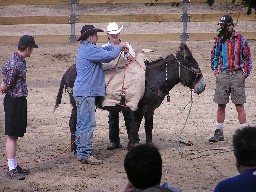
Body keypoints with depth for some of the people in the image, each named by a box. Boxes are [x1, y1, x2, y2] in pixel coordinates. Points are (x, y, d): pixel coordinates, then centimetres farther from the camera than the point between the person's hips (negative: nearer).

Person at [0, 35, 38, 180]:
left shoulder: (20, 60, 9)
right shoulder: (16, 64, -22)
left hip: (19, 101, 10)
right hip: (14, 101, -10)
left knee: (15, 135, 15)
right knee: (12, 136, -6)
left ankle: (15, 166, 22)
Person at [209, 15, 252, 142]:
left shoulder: (241, 40, 1)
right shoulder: (219, 40, 8)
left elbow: (247, 58, 6)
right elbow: (214, 56, 17)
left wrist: (245, 74, -2)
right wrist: (215, 72, 8)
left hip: (237, 75, -3)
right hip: (223, 75, 3)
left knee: (239, 106, -3)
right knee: (221, 106, 6)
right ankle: (219, 133, 14)